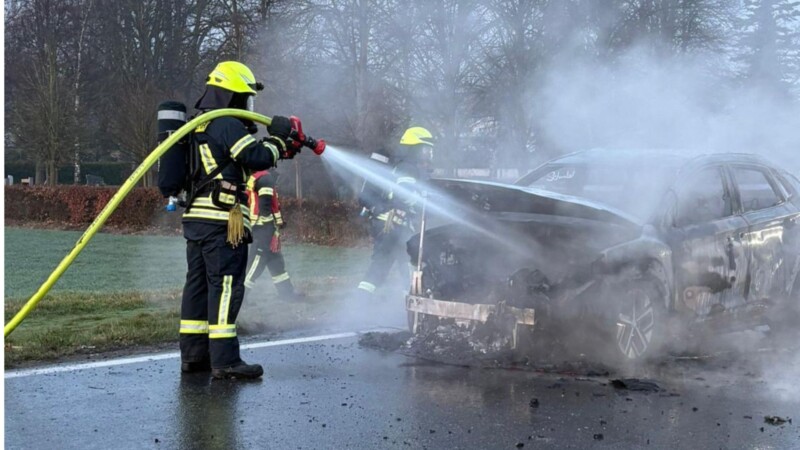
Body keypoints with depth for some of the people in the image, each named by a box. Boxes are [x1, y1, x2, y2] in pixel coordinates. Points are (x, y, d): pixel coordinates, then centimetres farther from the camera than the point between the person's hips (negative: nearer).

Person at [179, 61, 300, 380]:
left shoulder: (201, 126, 21)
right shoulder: (228, 126, -10)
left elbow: (244, 156, 25)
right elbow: (257, 158, -18)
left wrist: (281, 149, 19)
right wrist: (277, 138, -1)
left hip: (196, 217, 10)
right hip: (222, 221, -10)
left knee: (198, 284, 11)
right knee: (225, 286, -9)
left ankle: (193, 355, 15)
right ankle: (224, 360, -11)